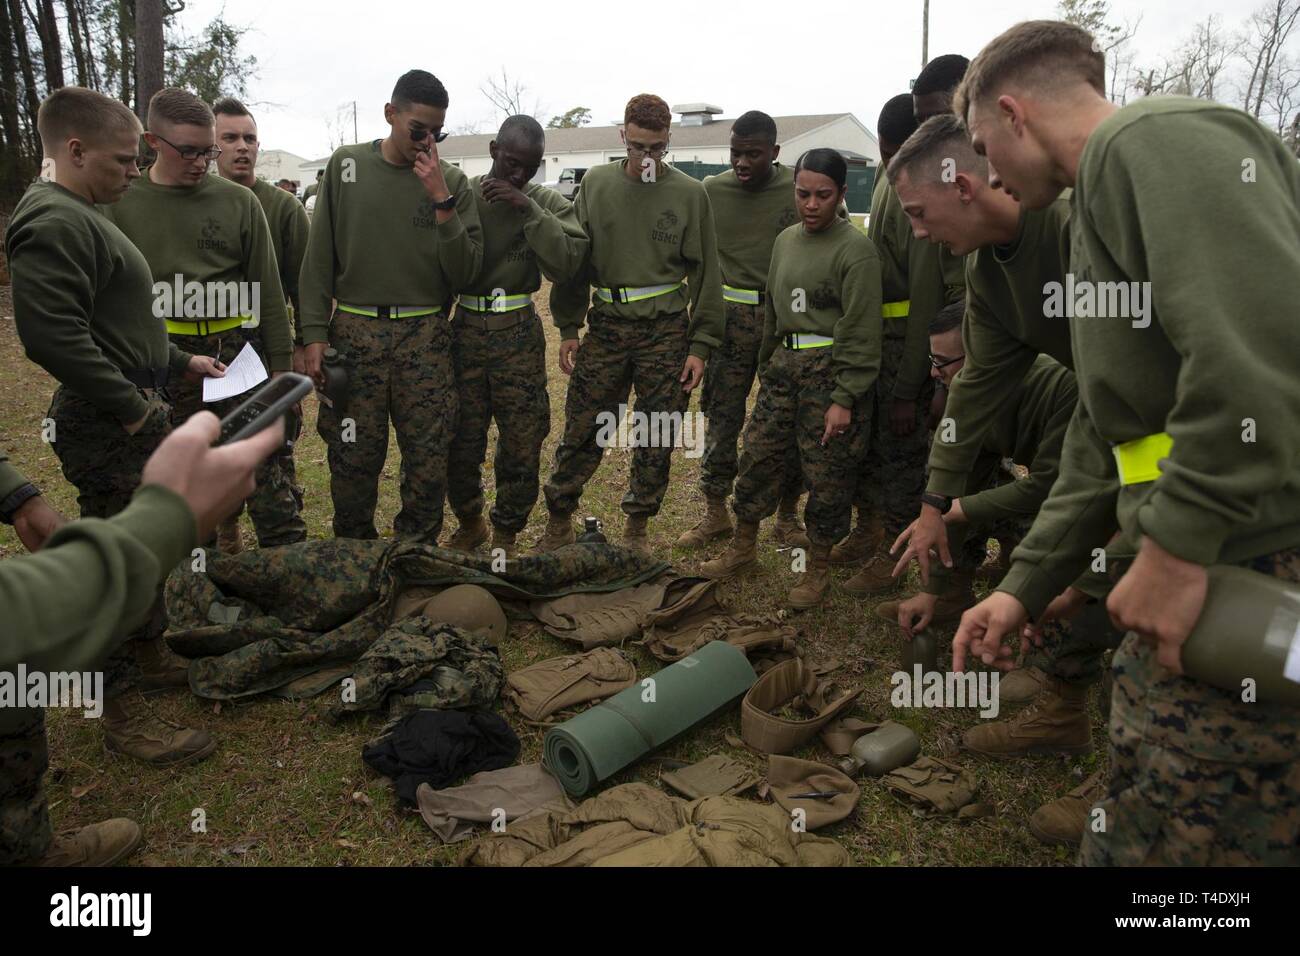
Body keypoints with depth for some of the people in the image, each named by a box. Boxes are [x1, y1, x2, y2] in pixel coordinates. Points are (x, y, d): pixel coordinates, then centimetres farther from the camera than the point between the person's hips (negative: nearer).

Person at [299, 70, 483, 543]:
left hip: (425, 338, 0)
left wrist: (441, 200, -12)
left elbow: (464, 272, -3)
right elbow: (319, 258, 6)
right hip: (353, 333, 0)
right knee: (353, 461, 1)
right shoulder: (346, 165, 5)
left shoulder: (451, 181, 4)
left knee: (429, 464, -1)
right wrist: (313, 334, -1)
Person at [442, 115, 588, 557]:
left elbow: (566, 264, -17)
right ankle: (469, 522, 33)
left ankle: (505, 533, 25)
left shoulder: (549, 203, 1)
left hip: (519, 336, 0)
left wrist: (527, 207, -19)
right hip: (464, 330, 0)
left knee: (522, 444, 4)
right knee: (460, 442, 7)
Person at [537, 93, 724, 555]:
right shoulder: (596, 183, 5)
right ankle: (558, 522, 19)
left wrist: (700, 344, -2)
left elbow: (704, 273, 2)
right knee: (581, 433, 2)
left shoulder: (690, 194, 1)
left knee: (657, 440, 5)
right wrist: (568, 328, 4)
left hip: (666, 330, -1)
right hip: (607, 326, 1)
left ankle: (637, 527, 23)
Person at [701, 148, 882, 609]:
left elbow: (861, 332, -13)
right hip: (783, 364, 7)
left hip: (829, 369, -6)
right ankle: (742, 548, 28)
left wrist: (845, 399, -16)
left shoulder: (855, 249, -10)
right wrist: (765, 367, 21)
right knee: (757, 455, 11)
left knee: (826, 475, 3)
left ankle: (818, 567, 19)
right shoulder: (786, 239, 11)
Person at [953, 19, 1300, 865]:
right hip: (1199, 571, 10)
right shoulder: (1106, 191, 23)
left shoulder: (1156, 139, -8)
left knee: (1154, 845, 1)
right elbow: (1106, 435, 24)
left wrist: (1179, 541, -21)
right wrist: (1026, 584, 21)